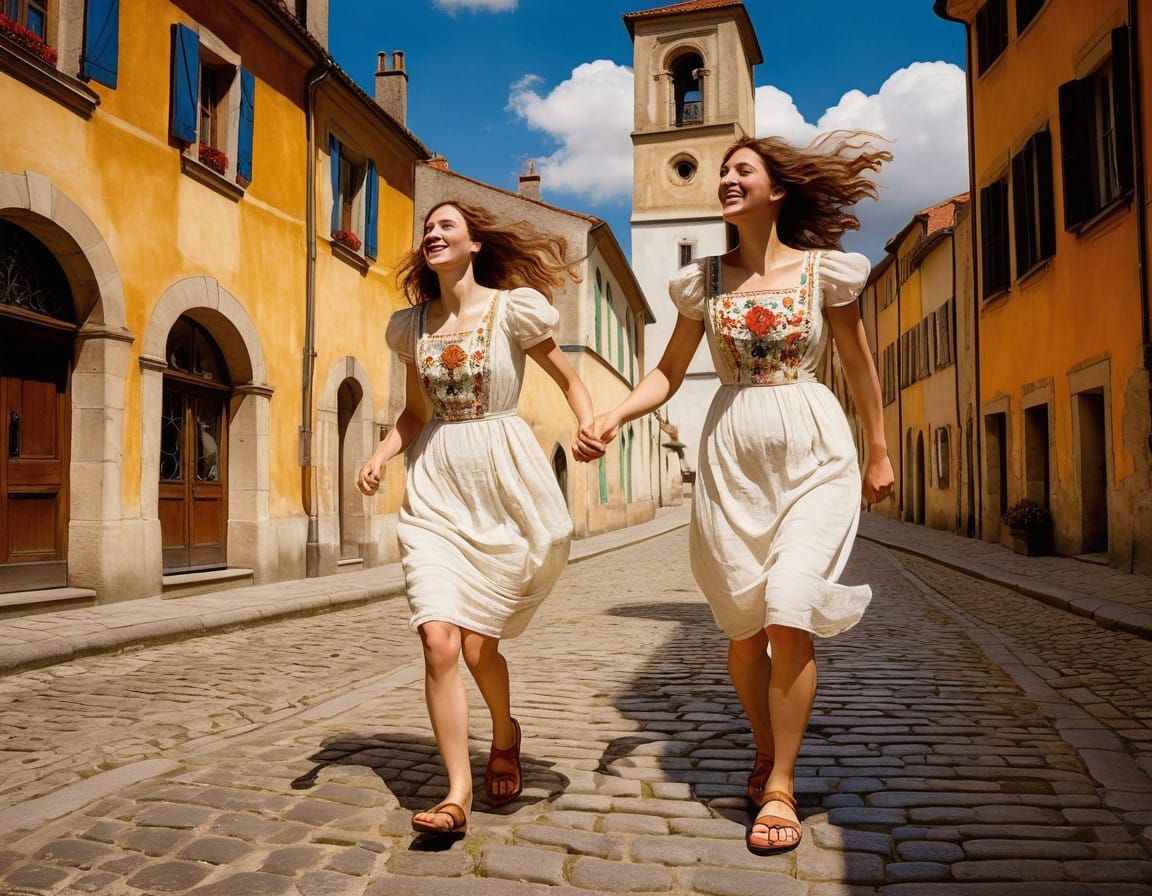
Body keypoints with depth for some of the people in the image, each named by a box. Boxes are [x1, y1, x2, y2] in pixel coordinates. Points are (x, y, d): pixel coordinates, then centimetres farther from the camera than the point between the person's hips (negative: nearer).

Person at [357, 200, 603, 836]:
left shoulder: (514, 308, -4)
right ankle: (457, 794, 1)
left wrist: (589, 427, -17)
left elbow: (571, 382, 3)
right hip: (435, 490, 3)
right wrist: (379, 456, 0)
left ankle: (505, 736, 35)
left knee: (477, 643, 2)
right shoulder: (410, 326, 9)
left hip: (503, 485, -3)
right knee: (438, 640, -11)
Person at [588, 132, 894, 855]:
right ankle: (766, 750, 30)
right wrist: (615, 415, -7)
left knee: (789, 613, -13)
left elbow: (859, 365, 10)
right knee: (743, 625, 5)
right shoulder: (705, 280, 8)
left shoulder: (824, 270, 2)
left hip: (812, 450, -2)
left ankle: (779, 789, 1)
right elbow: (669, 373, 10)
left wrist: (879, 452, 14)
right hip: (731, 452, 3)